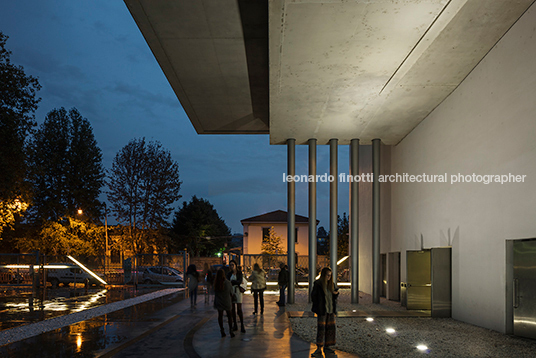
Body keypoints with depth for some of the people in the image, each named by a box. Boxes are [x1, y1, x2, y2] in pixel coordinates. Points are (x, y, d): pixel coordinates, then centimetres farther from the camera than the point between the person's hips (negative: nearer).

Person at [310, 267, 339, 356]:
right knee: (321, 329, -6)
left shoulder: (331, 284, 10)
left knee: (330, 328, 7)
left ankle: (327, 347, 17)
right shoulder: (317, 284, -7)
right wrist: (317, 308, -10)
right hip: (322, 310, -6)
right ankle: (319, 349, -2)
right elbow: (313, 296, -6)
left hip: (331, 309, 6)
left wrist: (336, 293, -6)